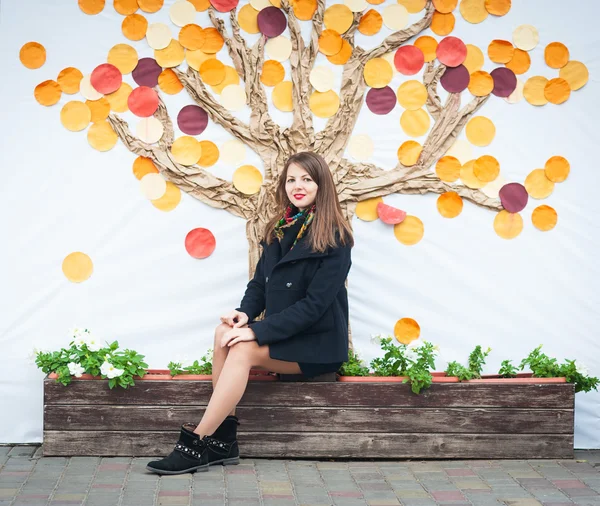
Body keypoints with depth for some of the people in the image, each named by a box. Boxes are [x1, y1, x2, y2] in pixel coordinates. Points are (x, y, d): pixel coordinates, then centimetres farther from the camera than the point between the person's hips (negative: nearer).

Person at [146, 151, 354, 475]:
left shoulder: (334, 239, -12)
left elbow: (315, 303, -19)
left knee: (244, 348, -28)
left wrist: (258, 331, -23)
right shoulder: (278, 230, 10)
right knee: (225, 333, -21)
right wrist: (245, 312, -10)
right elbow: (259, 282, 13)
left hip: (318, 343, -6)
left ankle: (195, 446, -24)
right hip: (284, 334, 6)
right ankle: (224, 439, -20)